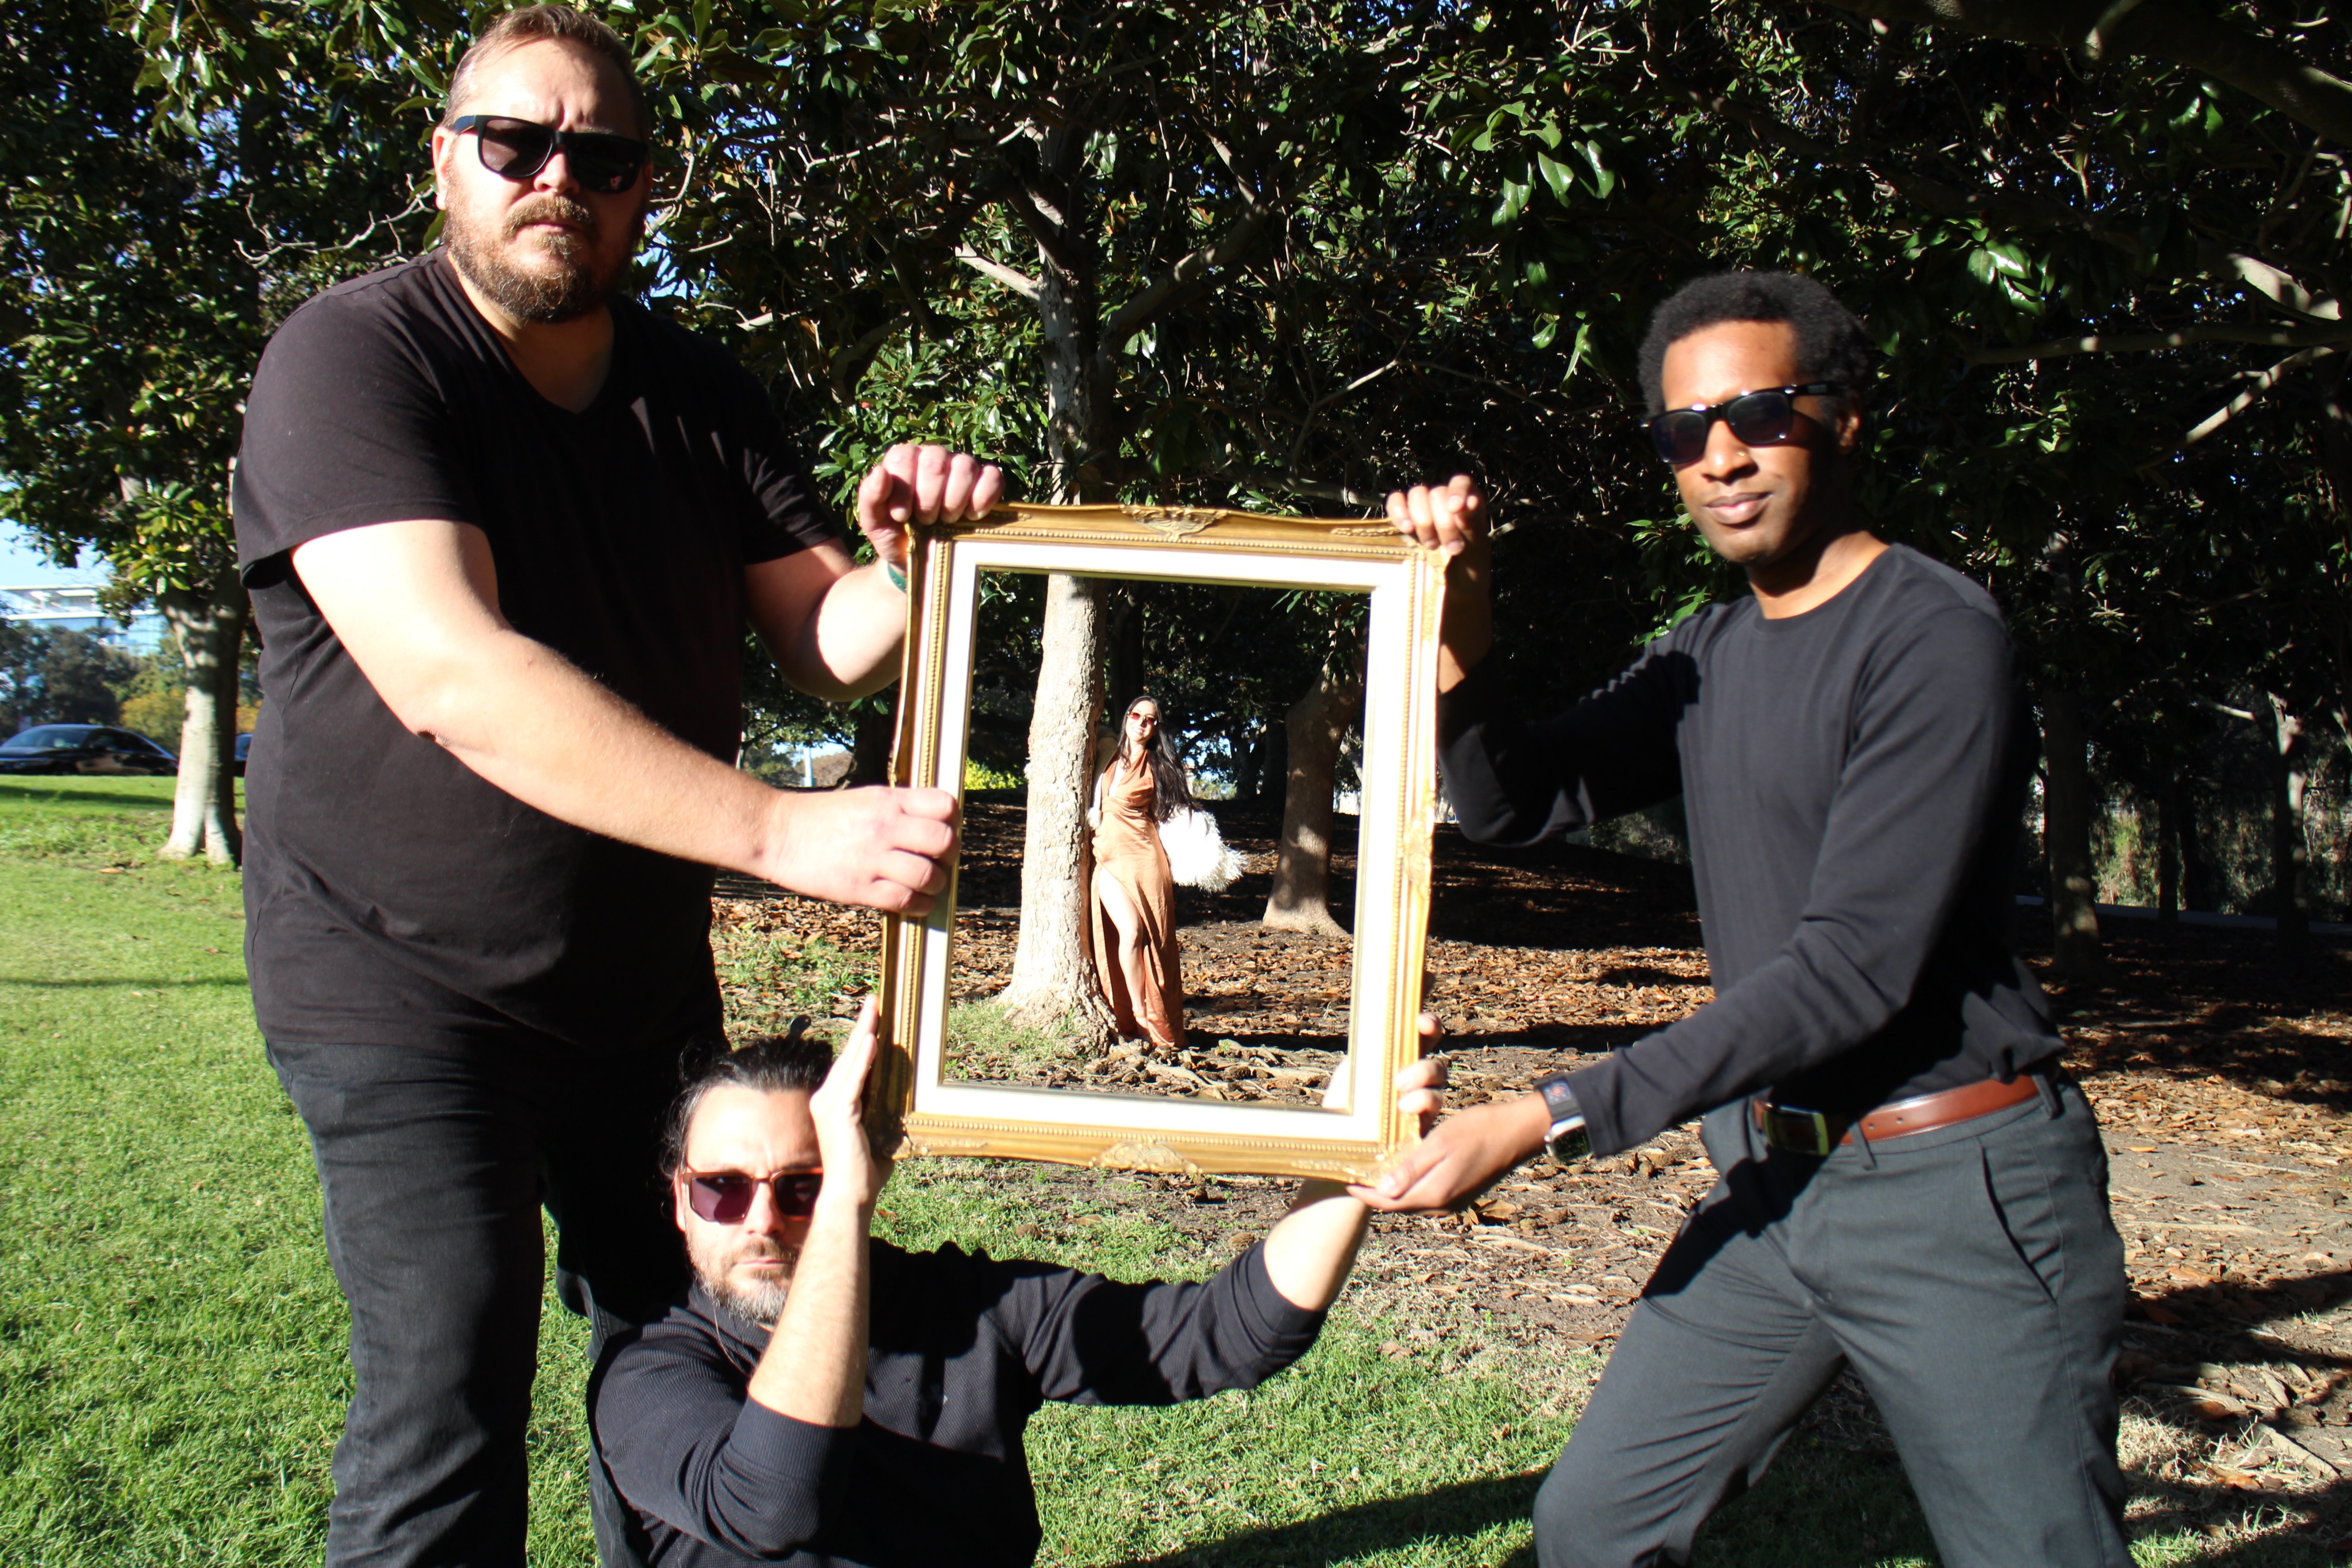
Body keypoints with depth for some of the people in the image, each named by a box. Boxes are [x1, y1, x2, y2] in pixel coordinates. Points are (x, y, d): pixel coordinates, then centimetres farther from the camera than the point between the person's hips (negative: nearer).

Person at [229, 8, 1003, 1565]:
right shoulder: (351, 358, -15)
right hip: (409, 983, -6)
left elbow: (830, 644, 2)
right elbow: (448, 671, -31)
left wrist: (911, 557, -23)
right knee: (447, 1410, -9)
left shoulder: (699, 393, 4)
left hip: (645, 981, 6)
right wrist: (778, 830, -39)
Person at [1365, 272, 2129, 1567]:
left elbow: (1853, 966, -21)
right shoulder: (1706, 661, 10)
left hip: (1952, 1186, -7)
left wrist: (1547, 1118, -24)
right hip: (1770, 1178, 7)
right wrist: (1460, 634, -12)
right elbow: (1513, 804, 8)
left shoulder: (1937, 642, -15)